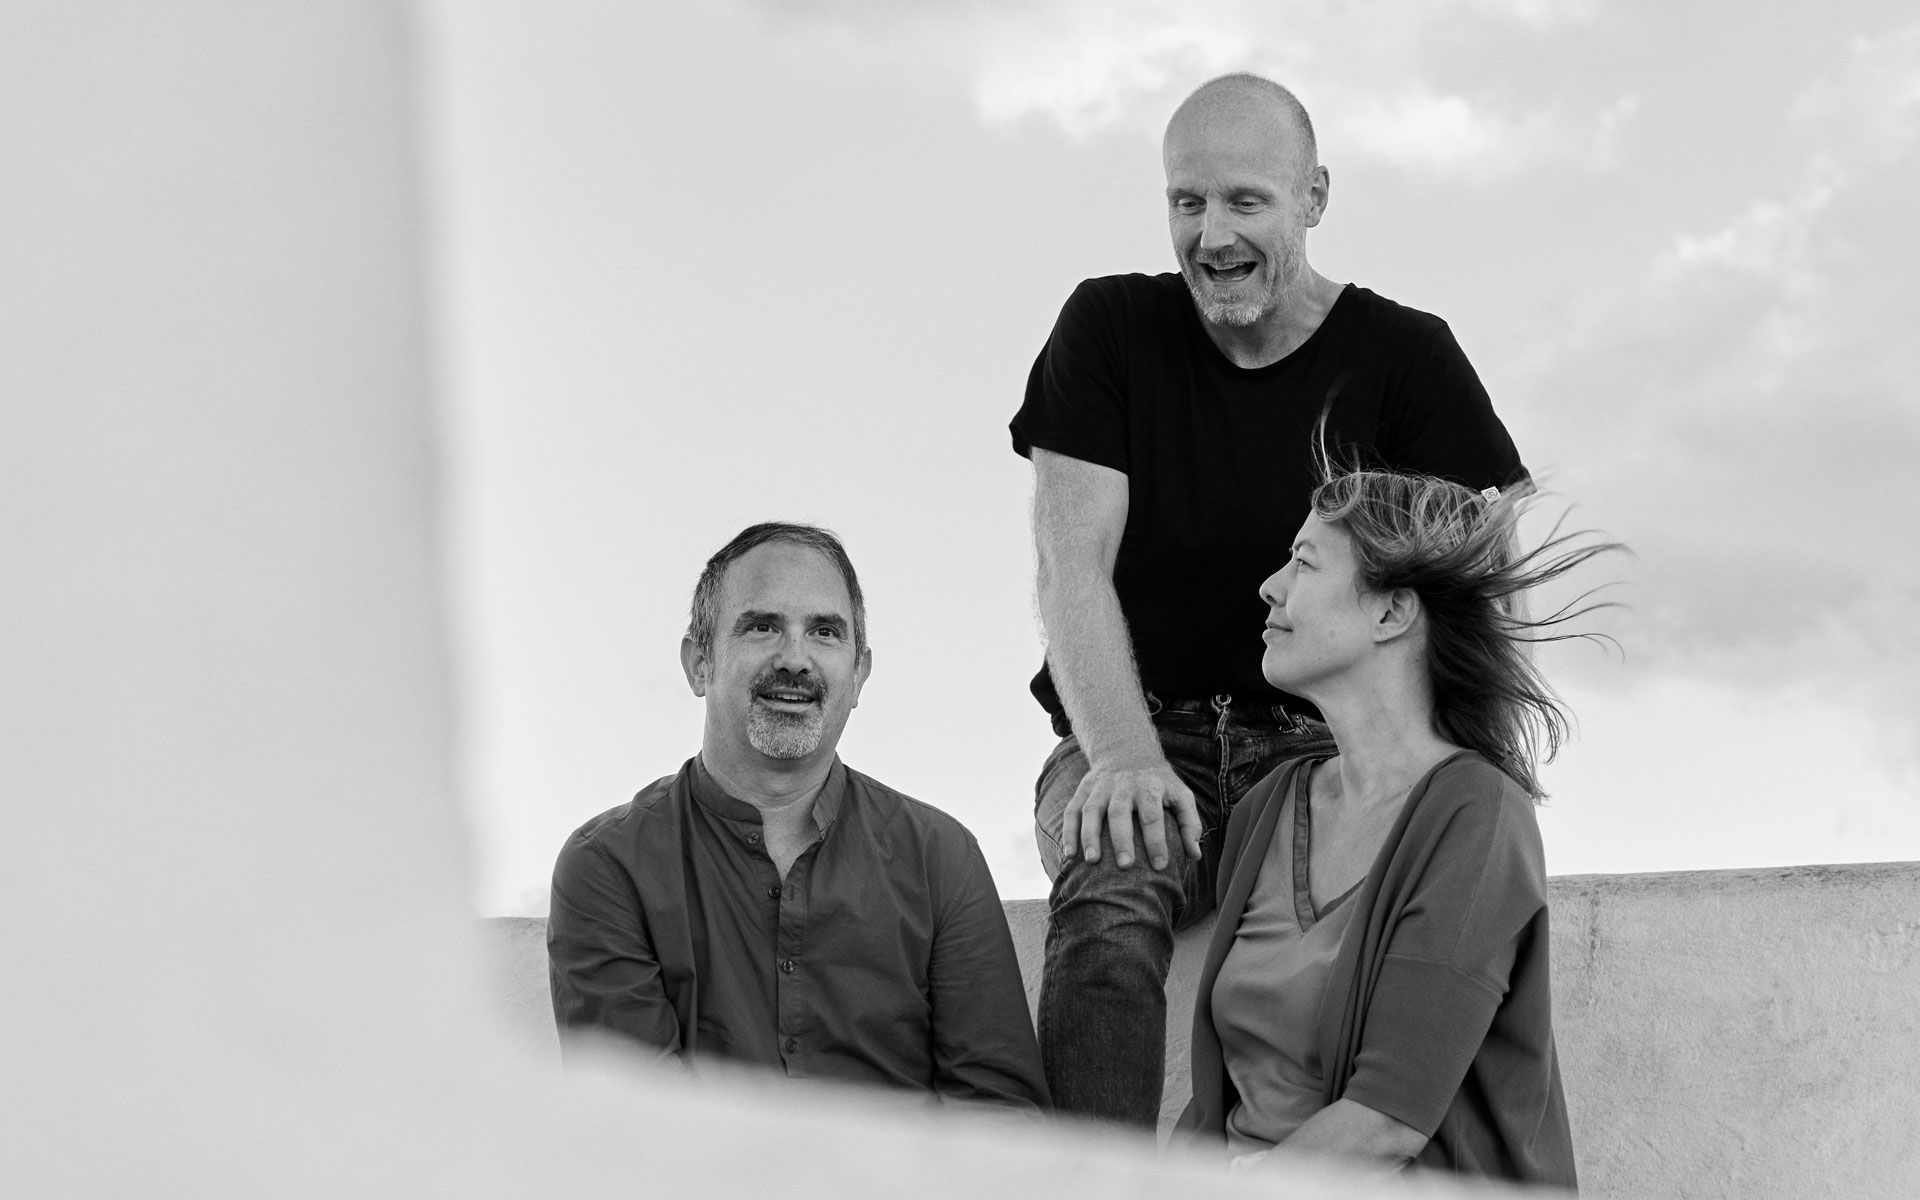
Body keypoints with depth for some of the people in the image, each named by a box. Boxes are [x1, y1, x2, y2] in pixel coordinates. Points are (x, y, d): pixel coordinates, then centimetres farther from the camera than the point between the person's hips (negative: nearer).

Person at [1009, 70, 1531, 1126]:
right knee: (1110, 894, -34)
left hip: (1322, 748, 0)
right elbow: (1073, 567, -2)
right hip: (1141, 733, 0)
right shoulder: (1109, 329, 6)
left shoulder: (1403, 357, 5)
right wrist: (1123, 754, -19)